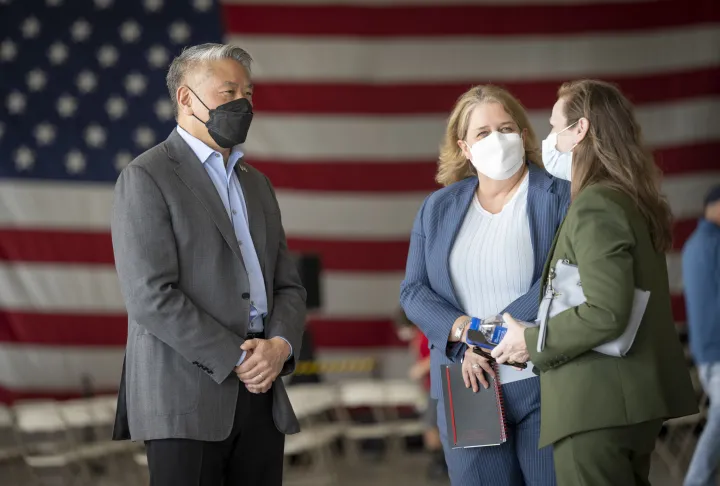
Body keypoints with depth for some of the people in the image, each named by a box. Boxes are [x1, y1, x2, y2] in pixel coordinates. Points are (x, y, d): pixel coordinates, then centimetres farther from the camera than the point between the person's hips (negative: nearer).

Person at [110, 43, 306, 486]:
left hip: (261, 395, 6)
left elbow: (288, 284, 18)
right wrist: (236, 359, -13)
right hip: (186, 399, -6)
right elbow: (150, 296, -13)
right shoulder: (147, 178, -3)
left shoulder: (256, 183, 21)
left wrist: (280, 345, -4)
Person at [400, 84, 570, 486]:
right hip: (469, 388, 4)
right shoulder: (438, 208, 13)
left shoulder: (561, 195, -2)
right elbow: (413, 291, 8)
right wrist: (463, 330, -11)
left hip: (544, 386, -4)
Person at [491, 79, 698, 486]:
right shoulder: (636, 201, 13)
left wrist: (532, 341, -12)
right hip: (636, 398, 10)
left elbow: (605, 313, -24)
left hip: (597, 406, -10)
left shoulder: (594, 206, -16)